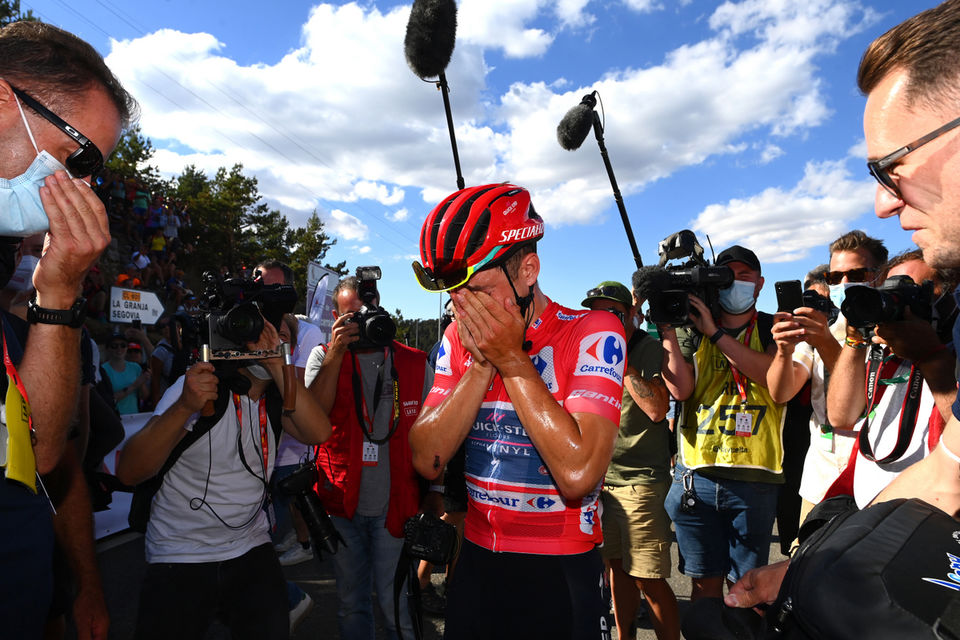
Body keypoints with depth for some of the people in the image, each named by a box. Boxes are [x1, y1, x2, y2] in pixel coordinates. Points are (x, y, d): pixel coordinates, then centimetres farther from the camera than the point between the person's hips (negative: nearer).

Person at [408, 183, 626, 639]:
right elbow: (427, 461, -8)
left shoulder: (593, 333, -16)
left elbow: (577, 474, -27)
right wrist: (482, 364, -18)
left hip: (561, 574, -4)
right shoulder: (460, 338, -2)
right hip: (476, 562, 5)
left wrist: (511, 359, -23)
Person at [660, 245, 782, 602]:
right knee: (704, 579, 11)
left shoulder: (773, 330, 8)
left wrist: (715, 333, -15)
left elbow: (778, 379, -13)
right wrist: (668, 330, -10)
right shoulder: (692, 331, 11)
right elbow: (680, 388, -4)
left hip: (755, 476, -1)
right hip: (697, 474, 1)